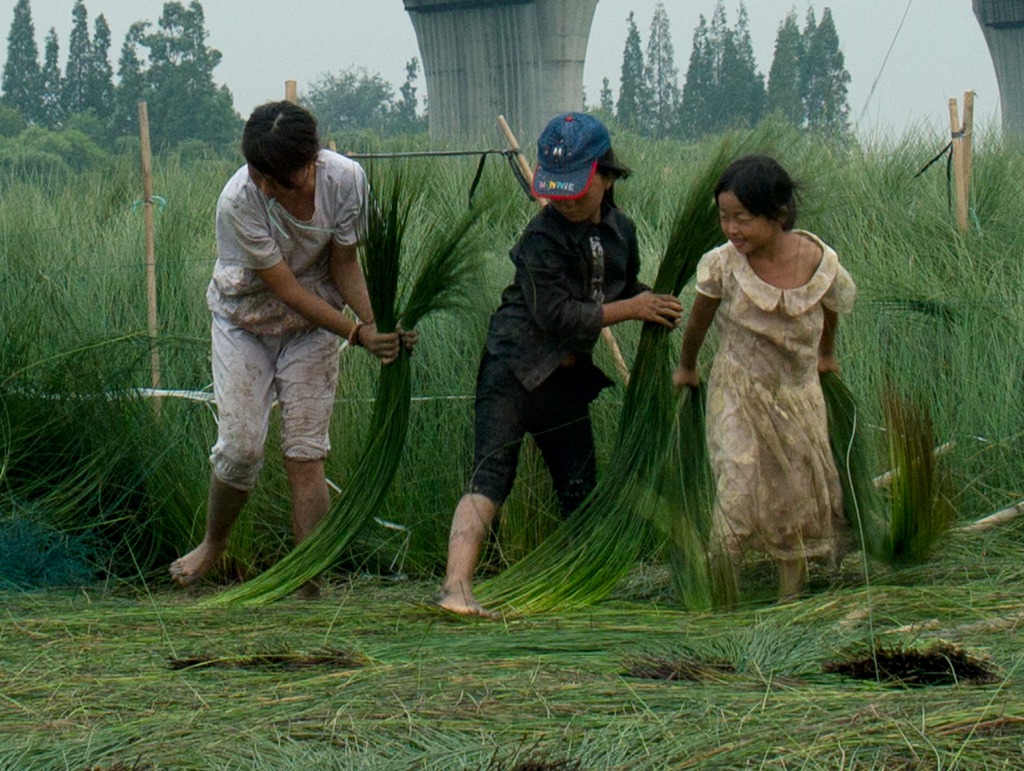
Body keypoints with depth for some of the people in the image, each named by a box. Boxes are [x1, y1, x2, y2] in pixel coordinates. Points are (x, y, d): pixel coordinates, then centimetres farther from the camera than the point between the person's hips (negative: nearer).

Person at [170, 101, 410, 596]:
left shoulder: (345, 180, -23)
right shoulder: (238, 201, -30)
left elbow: (344, 263, -10)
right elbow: (286, 289, -26)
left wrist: (375, 322, -27)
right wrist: (357, 333, -33)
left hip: (314, 322, 1)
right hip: (245, 320, -1)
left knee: (305, 452, -5)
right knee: (240, 446, -7)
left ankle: (310, 583, -3)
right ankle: (214, 543, 22)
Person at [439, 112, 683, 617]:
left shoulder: (619, 231, 9)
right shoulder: (543, 238, -14)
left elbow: (625, 288, 28)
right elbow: (556, 316, -20)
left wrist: (658, 307, 5)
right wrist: (630, 309, -14)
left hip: (568, 376, 7)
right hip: (515, 367, -7)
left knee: (581, 489, 12)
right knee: (491, 476, -21)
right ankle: (457, 586, -34)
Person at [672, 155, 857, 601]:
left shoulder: (820, 263, -15)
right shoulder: (723, 265, -19)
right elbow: (699, 319, 2)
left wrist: (826, 354, 27)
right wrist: (685, 367, 18)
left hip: (798, 395, 2)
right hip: (738, 396, -2)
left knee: (799, 498, 10)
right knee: (736, 497, -14)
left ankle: (791, 595, 28)